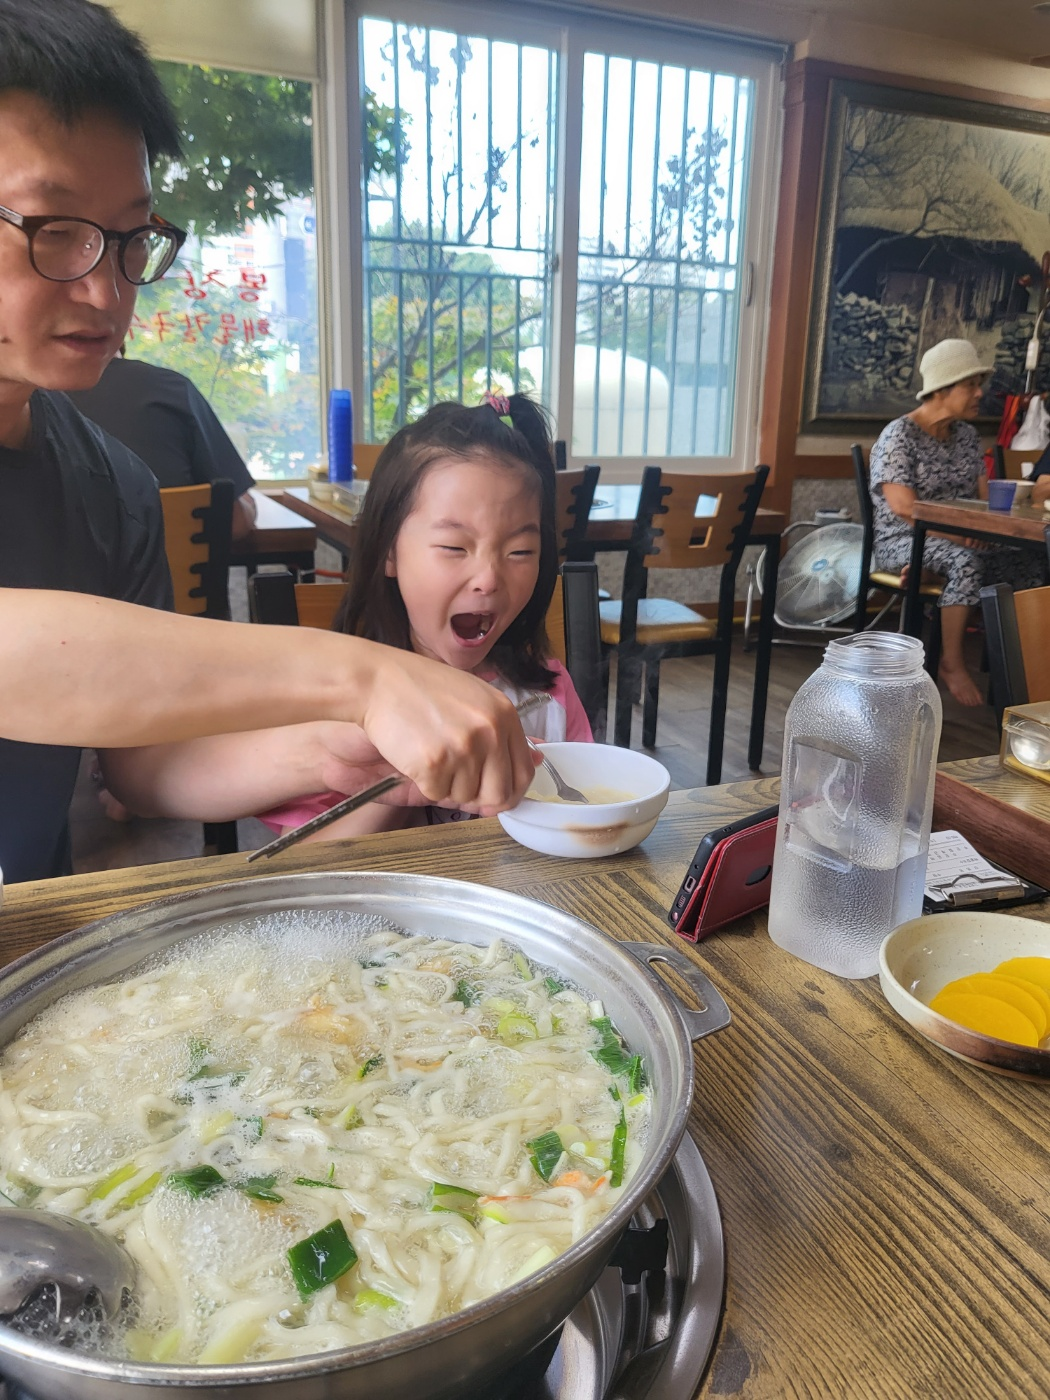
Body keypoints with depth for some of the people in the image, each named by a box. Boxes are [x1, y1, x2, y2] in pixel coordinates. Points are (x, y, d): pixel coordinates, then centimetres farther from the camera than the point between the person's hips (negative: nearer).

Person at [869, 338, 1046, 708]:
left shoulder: (967, 435, 11)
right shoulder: (898, 435, -11)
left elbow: (985, 496, 9)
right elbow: (903, 507, -21)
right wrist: (957, 534, -25)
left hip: (956, 541, 7)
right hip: (901, 540, -7)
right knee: (966, 562, -37)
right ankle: (952, 665, -23)